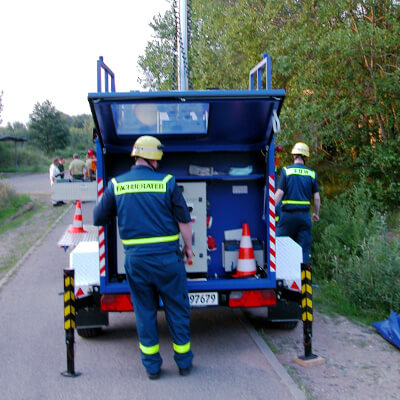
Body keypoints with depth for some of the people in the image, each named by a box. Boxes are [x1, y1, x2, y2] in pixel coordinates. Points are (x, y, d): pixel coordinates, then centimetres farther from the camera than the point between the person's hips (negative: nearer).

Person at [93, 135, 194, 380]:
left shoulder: (116, 185, 2)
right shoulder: (167, 182, -5)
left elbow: (99, 219, 9)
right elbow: (184, 221, -3)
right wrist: (188, 248, 10)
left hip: (135, 258, 2)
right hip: (167, 256, -2)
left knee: (145, 311, 14)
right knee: (177, 309, 12)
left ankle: (152, 365, 21)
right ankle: (184, 362, 23)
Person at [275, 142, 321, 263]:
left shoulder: (286, 171, -2)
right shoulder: (312, 174, 5)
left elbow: (279, 193, -9)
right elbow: (317, 198, 5)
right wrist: (316, 214, 19)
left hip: (288, 213, -2)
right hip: (304, 215, 2)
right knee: (304, 248, 6)